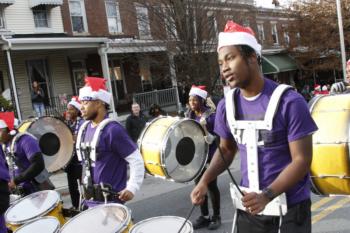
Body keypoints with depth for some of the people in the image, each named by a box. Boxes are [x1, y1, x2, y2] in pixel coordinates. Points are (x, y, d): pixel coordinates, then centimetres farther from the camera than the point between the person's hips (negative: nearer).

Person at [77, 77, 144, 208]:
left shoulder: (113, 130, -18)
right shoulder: (84, 128, 7)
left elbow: (136, 160, -17)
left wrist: (131, 188, -24)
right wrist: (85, 186, 17)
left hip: (110, 201, -8)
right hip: (90, 200, 8)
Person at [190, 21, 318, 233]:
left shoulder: (289, 102, -18)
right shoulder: (226, 105, -3)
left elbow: (302, 160, -16)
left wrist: (266, 195, -28)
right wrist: (205, 181, -4)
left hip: (290, 207, -4)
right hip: (248, 206, 5)